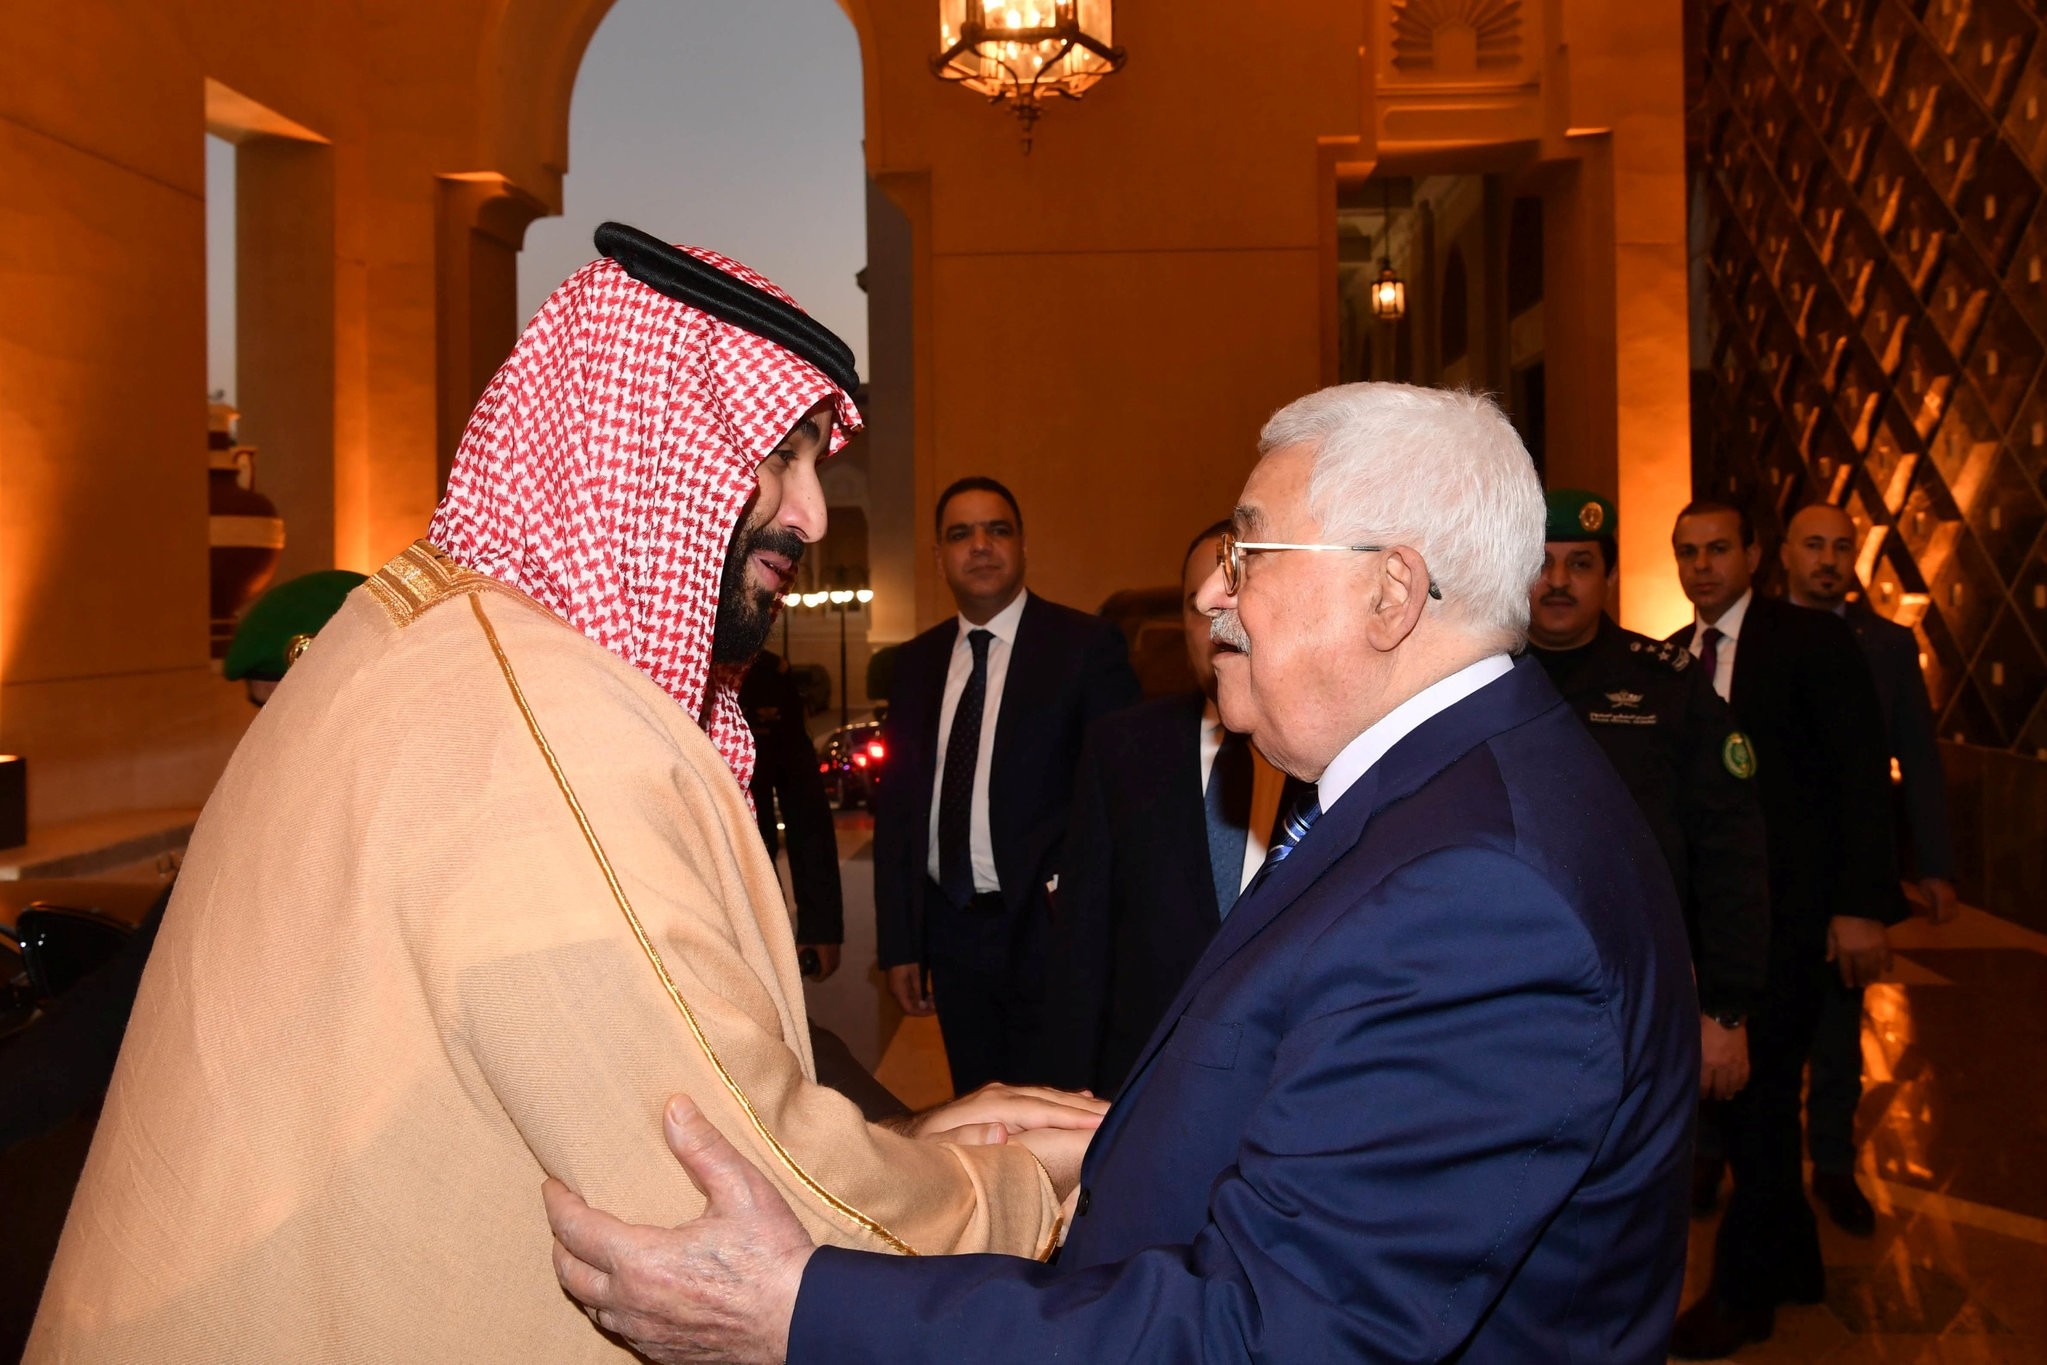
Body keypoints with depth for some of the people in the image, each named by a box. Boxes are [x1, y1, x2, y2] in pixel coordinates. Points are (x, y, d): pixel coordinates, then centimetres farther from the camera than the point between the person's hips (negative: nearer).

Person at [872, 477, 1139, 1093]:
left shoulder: (1088, 644, -6)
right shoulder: (917, 661, 8)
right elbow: (897, 803, 10)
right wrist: (899, 944, 7)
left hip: (1048, 928, -4)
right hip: (950, 929, 5)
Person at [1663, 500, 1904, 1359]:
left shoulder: (1812, 641, -7)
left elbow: (1862, 774, -10)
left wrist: (1863, 906, -16)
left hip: (1790, 909, -5)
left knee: (1758, 1087, 1)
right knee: (1736, 1087, 12)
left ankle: (1744, 1291, 16)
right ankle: (1793, 1262, 31)